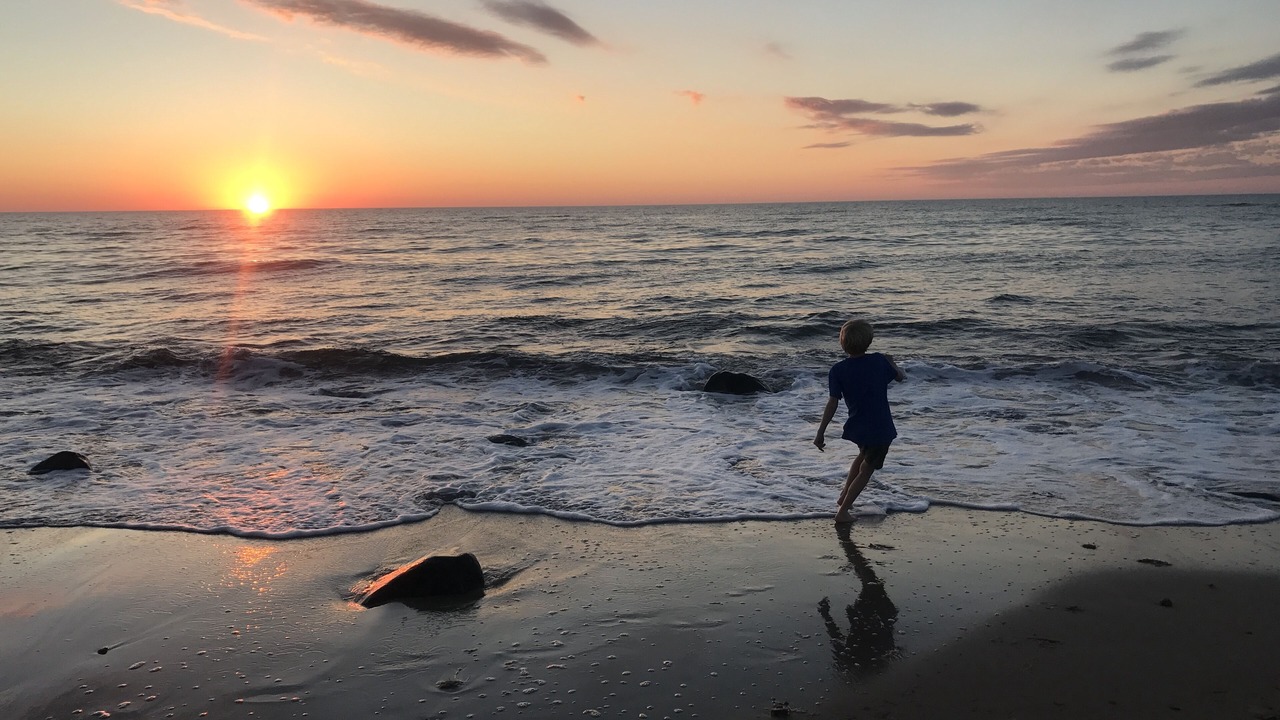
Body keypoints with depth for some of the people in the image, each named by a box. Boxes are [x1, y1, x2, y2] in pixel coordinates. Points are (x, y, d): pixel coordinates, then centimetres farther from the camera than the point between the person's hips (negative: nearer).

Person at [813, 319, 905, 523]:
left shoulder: (837, 370, -11)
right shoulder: (879, 361, -8)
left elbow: (832, 404, -14)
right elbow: (901, 377, 10)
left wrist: (821, 433, -9)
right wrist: (891, 362, 29)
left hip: (857, 427, 2)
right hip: (880, 428, -2)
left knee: (863, 455, 32)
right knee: (866, 469, 11)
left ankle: (844, 495, 36)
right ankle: (843, 511, 9)